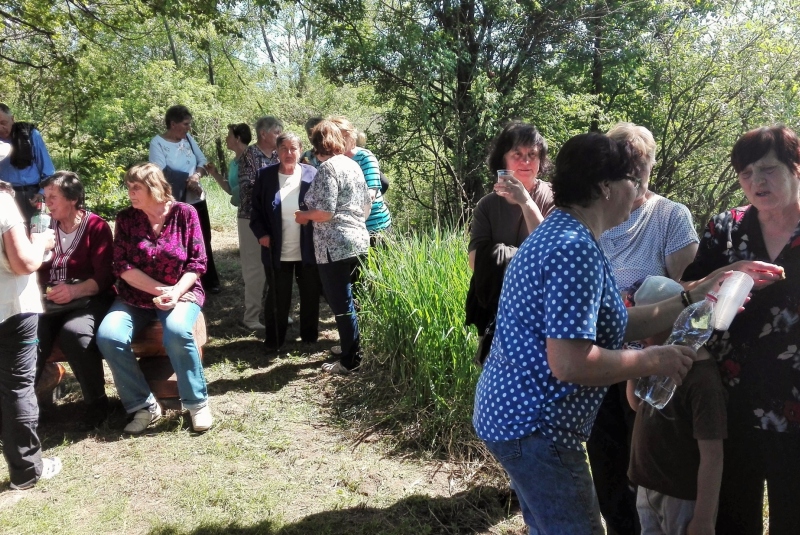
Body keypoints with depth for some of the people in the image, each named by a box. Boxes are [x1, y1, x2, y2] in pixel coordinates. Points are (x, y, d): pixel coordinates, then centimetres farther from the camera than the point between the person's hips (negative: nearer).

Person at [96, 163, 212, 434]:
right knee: (108, 336, -25)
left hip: (181, 291, -2)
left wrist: (176, 291, -21)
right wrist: (160, 290, -17)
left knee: (177, 331, -34)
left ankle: (197, 402, -14)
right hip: (135, 296, 3)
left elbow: (197, 262, -5)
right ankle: (143, 405, -9)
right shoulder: (125, 218, 0)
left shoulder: (185, 213, -4)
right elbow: (122, 266, -6)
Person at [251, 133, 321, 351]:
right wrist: (261, 233, -9)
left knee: (310, 294, 12)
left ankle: (310, 337, 29)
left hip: (308, 250, 0)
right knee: (277, 297, 10)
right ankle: (273, 340, 24)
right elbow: (257, 209, 5)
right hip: (278, 251, 0)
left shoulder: (312, 174, -2)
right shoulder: (265, 175, 0)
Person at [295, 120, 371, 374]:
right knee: (348, 300, 18)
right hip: (358, 240, 9)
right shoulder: (353, 165, 12)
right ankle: (355, 351, 29)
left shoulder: (328, 167, -12)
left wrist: (304, 215, -1)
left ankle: (350, 360, 8)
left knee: (341, 304, 0)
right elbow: (367, 205, 17)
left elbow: (325, 212, -19)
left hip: (335, 246, -8)